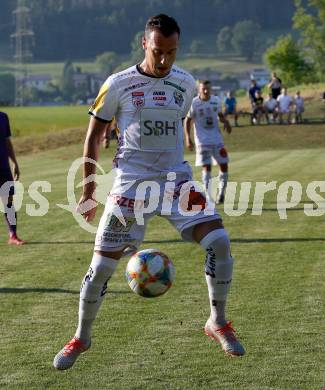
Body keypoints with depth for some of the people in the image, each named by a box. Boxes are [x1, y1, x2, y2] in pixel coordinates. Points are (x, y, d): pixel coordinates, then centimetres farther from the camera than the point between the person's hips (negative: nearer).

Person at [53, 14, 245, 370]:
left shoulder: (185, 84, 4)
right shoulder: (118, 85, -6)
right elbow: (94, 135, 2)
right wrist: (89, 189, 1)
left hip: (176, 179, 2)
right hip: (131, 184, -2)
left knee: (218, 241, -15)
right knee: (101, 264, -4)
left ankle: (217, 323, 3)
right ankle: (80, 338, 17)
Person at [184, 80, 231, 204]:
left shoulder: (215, 100, 4)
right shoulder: (194, 103, -8)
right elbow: (187, 121, -2)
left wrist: (225, 122, -4)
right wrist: (188, 138, -10)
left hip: (216, 138, 4)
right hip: (202, 140, -4)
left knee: (223, 165, 1)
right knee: (206, 167, -7)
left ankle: (221, 192, 16)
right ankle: (207, 195, 1)